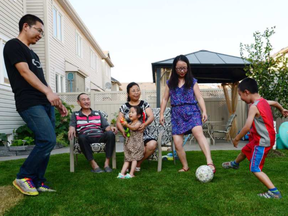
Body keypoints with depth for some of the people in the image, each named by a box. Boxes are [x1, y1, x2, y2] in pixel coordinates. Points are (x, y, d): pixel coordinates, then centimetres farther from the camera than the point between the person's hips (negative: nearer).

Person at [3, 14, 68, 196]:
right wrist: (48, 92, -23)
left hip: (45, 104, 9)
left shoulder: (33, 54, 25)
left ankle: (37, 182, 13)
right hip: (30, 104, -9)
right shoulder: (13, 45, 0)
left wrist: (58, 103, 18)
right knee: (48, 140, -18)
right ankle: (23, 177, -1)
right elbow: (24, 72, -13)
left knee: (45, 142, 5)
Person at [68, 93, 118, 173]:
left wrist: (111, 128, -11)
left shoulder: (98, 113, 23)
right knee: (82, 137, -36)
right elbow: (72, 125, 2)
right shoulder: (75, 115, 19)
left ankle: (107, 163, -24)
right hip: (86, 138, -1)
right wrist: (72, 129, -24)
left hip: (100, 136, 2)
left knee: (110, 134, -29)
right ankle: (93, 164, -28)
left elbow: (106, 126, 13)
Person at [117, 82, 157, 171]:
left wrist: (145, 124, -26)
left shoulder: (144, 104, 11)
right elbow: (118, 122, 3)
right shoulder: (124, 107, 8)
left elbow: (151, 116, -3)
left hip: (143, 133, 3)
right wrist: (123, 131, -19)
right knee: (141, 149, -31)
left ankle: (138, 164, -1)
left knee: (152, 144, -28)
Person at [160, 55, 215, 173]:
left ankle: (210, 163, -38)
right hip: (177, 114, 3)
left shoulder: (192, 81, 6)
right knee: (177, 143, -4)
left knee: (198, 133, -29)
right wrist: (161, 114, 8)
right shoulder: (170, 82, 11)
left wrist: (204, 111, -11)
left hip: (192, 111, -2)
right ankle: (185, 167, 16)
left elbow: (199, 97, 2)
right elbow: (165, 99, 15)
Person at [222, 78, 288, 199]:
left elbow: (247, 127, -31)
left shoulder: (254, 107, -25)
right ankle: (234, 164, 59)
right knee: (245, 151, 32)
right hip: (259, 139, 10)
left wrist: (236, 139, -17)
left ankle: (274, 192, -5)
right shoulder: (263, 101, 2)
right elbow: (275, 103, 23)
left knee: (255, 169, -5)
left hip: (262, 142, -10)